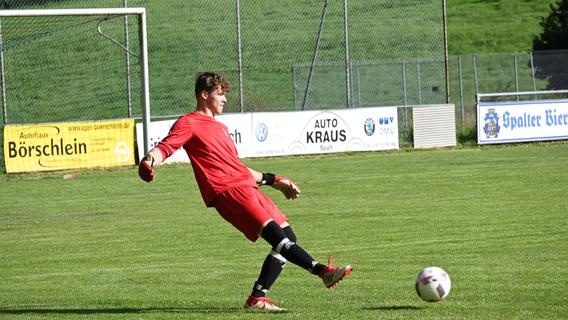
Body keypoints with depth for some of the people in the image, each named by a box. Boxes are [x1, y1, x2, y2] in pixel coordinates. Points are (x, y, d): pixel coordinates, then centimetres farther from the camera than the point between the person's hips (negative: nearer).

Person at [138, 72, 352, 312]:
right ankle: (323, 271, -25)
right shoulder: (189, 123, 3)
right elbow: (165, 147, -11)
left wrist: (273, 181, 37)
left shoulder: (220, 128, 31)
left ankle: (257, 298, -1)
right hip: (227, 191, -9)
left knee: (287, 238, 1)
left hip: (247, 187, 9)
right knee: (275, 233, -21)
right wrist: (149, 161, -33)